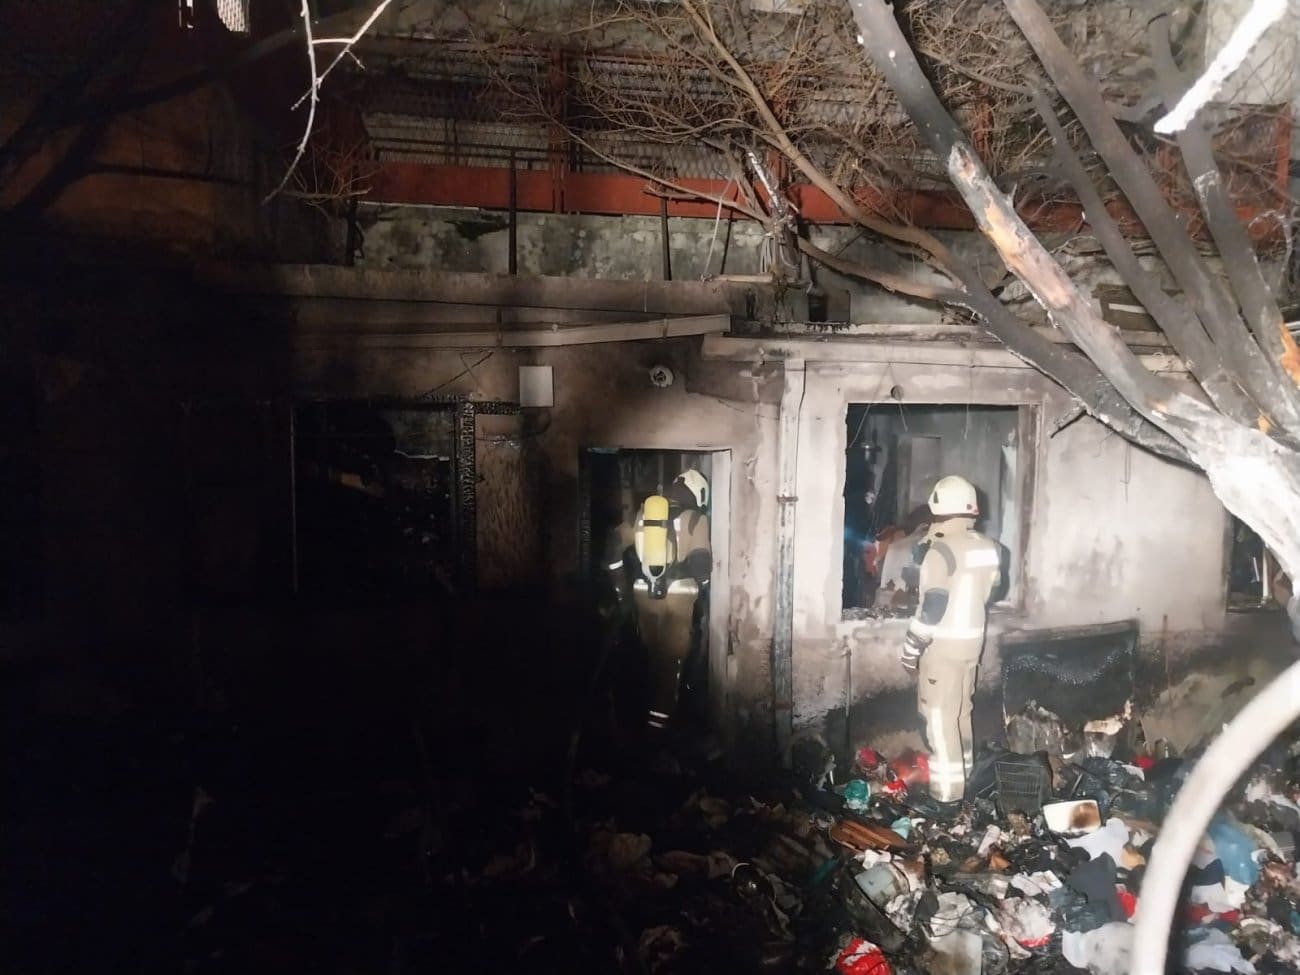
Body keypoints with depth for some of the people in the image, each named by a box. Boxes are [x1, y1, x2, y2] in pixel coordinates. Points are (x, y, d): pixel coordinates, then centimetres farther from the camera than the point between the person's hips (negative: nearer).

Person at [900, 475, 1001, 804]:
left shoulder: (942, 551, -20)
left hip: (943, 644, -8)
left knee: (940, 716, -1)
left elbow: (933, 606, -21)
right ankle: (963, 774, 30)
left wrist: (911, 646, -12)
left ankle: (947, 788, 3)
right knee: (961, 711, 19)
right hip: (972, 640, 8)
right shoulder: (989, 549, 3)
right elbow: (988, 591, 14)